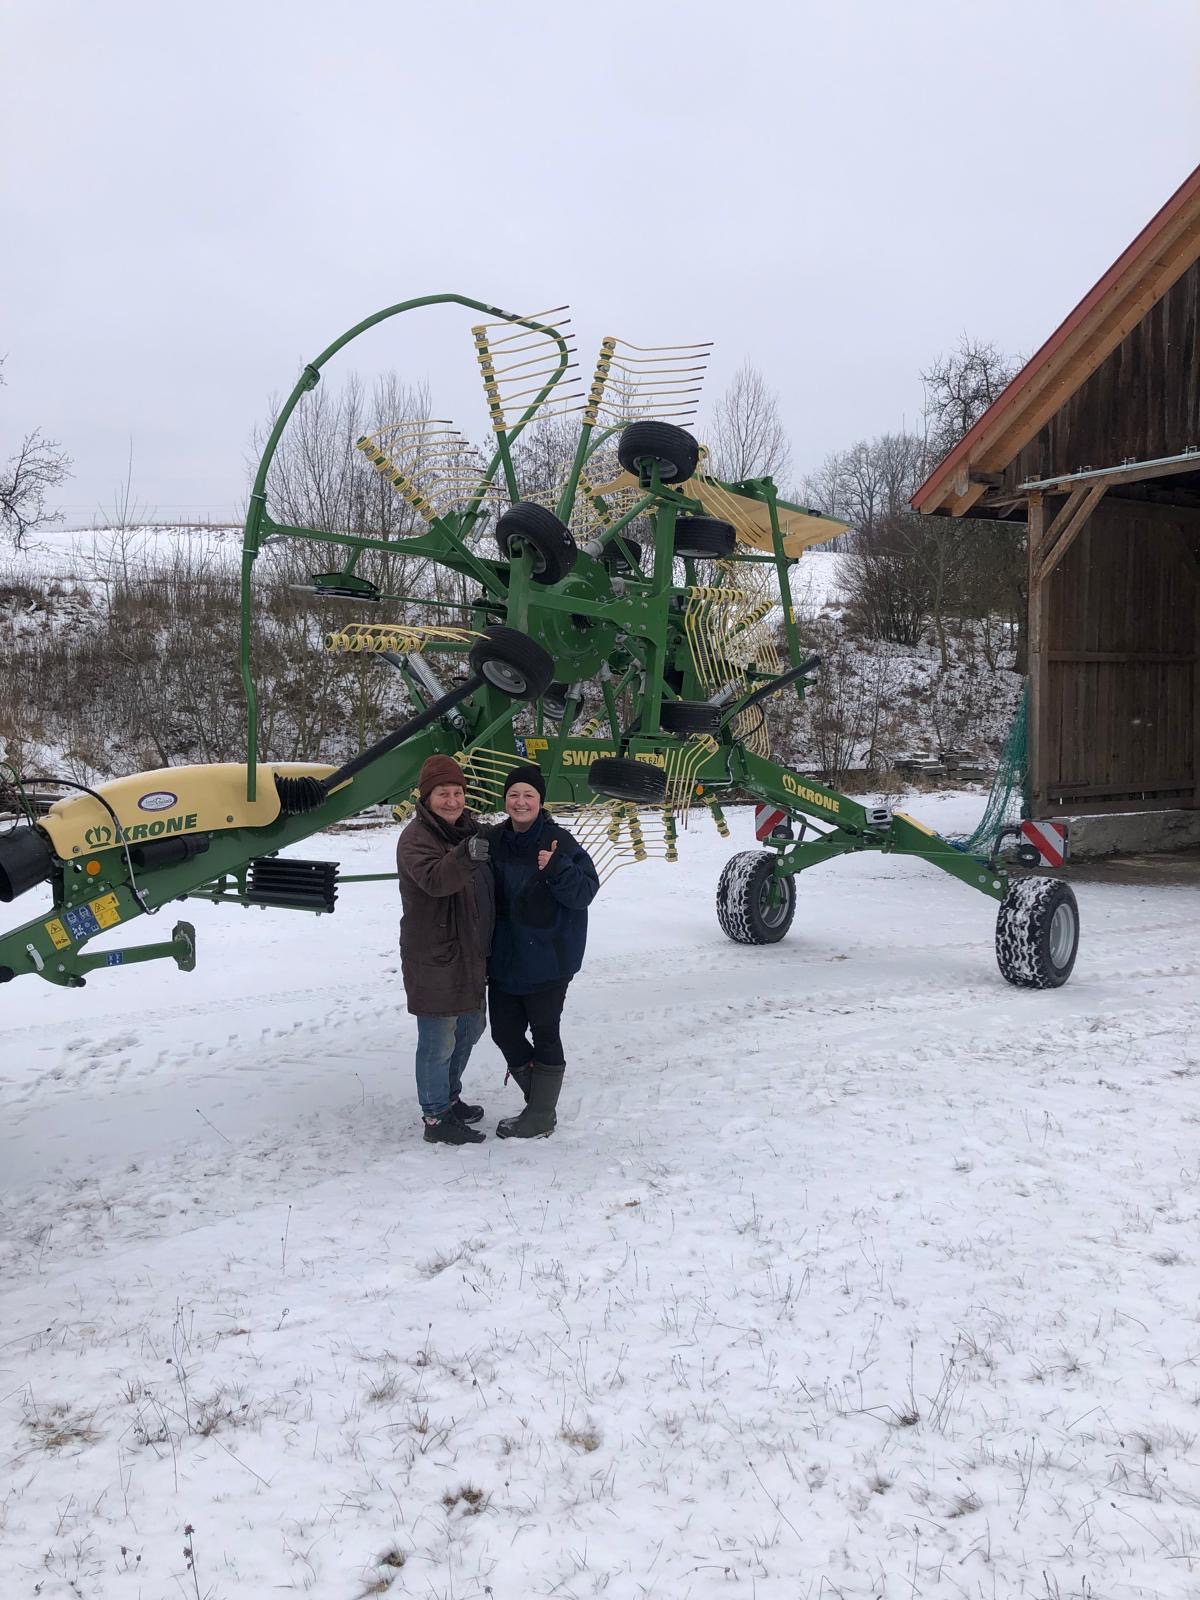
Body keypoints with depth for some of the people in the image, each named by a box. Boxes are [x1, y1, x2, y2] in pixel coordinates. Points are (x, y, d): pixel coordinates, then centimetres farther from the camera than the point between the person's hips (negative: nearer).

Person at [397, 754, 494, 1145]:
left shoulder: (468, 830, 11)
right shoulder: (416, 838, -16)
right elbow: (434, 879, -36)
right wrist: (465, 856, -54)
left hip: (470, 955, 9)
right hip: (433, 959, -9)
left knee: (469, 1027, 22)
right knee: (439, 1040, -2)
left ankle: (449, 1097, 40)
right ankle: (436, 1119, 9)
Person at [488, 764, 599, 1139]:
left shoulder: (560, 842, -13)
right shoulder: (495, 842, 3)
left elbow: (585, 891, -15)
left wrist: (557, 869, -30)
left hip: (547, 960, -6)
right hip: (504, 958, 6)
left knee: (544, 1034, 5)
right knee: (505, 1031, 12)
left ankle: (541, 1116, 19)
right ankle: (538, 1103, 31)